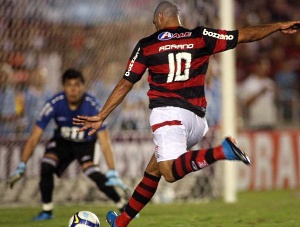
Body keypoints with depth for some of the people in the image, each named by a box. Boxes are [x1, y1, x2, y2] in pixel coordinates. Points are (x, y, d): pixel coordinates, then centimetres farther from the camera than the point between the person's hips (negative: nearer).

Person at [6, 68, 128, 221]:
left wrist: (112, 174, -34)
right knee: (46, 167, -24)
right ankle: (47, 211, -6)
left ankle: (124, 206, -4)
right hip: (62, 141, 1)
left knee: (94, 174, -24)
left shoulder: (92, 106, -30)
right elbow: (34, 137, -22)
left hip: (85, 144, -1)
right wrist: (21, 167, -24)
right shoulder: (54, 104, -28)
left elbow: (104, 142, -29)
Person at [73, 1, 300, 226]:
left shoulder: (146, 46, 7)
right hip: (197, 119, 5)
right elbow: (246, 35, 11)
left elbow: (125, 85, 9)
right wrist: (279, 26, 23)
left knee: (170, 172, -23)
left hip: (167, 113, -5)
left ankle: (222, 151, -45)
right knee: (152, 171, 19)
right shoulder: (201, 37, 10)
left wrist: (101, 117, 16)